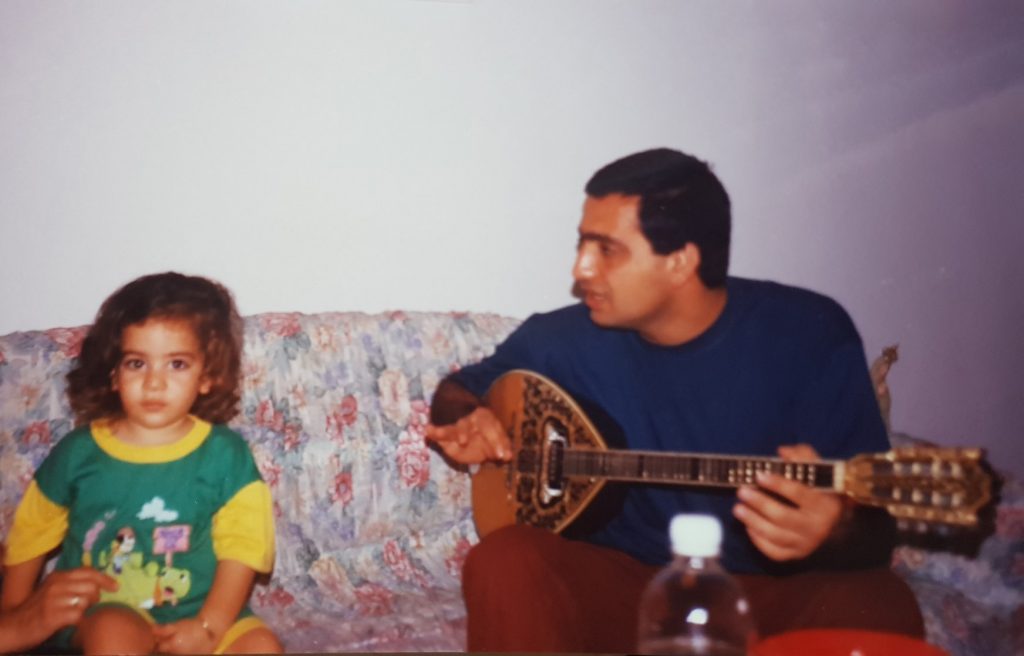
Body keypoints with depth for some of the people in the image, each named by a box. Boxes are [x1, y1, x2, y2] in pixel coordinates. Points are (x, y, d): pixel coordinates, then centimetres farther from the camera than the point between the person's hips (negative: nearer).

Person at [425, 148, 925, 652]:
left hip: (772, 592, -1)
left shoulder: (810, 335, -10)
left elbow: (873, 532, -11)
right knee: (504, 561, -27)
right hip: (623, 580, 2)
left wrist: (836, 534, -35)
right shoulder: (564, 339, -3)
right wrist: (463, 423, -8)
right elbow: (459, 390, 17)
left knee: (875, 608, -32)